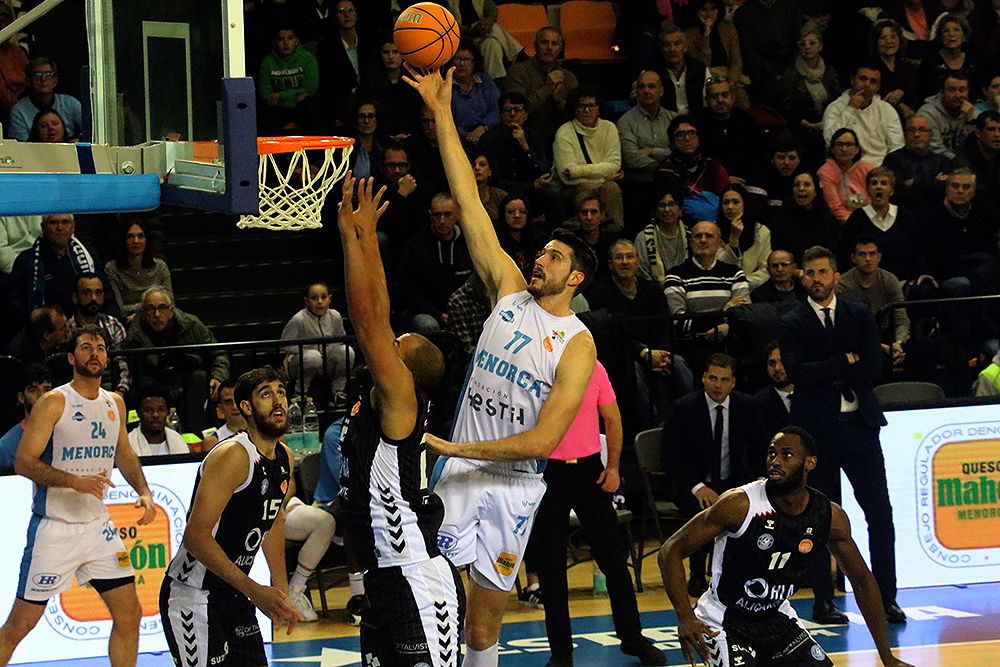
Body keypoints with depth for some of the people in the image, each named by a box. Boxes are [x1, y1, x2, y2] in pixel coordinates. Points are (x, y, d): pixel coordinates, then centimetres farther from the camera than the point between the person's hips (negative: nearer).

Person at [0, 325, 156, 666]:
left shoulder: (115, 404, 9)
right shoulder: (53, 403, -11)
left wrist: (143, 491, 7)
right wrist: (74, 481, -27)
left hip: (98, 525, 6)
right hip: (54, 528, -6)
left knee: (129, 614, 3)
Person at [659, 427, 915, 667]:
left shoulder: (831, 517, -8)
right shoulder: (740, 505, -22)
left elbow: (862, 580, 6)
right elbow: (672, 550, -19)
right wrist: (685, 618, -33)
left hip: (776, 619, 5)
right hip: (723, 623, -5)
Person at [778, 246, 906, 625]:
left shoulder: (859, 315, 10)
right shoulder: (791, 324, 2)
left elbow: (873, 366, -2)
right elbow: (797, 372, -12)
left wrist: (828, 377, -8)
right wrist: (846, 362, -10)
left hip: (859, 423, 2)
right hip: (816, 430, -2)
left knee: (880, 513, -2)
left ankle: (886, 598, 4)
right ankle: (823, 602, 8)